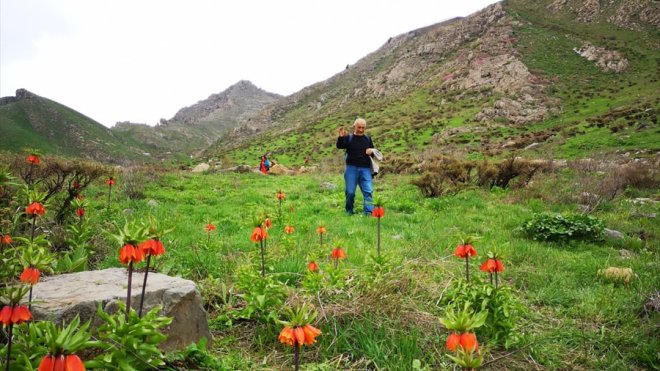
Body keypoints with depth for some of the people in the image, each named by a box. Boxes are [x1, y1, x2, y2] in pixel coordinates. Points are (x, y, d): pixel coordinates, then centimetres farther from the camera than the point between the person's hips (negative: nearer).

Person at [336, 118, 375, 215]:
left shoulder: (367, 139, 13)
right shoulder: (348, 137, 3)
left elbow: (373, 151, 21)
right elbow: (339, 146, -12)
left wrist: (371, 151, -4)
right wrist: (341, 137, -31)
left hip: (365, 168, 2)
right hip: (351, 168, -2)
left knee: (368, 191, -7)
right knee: (350, 192, 2)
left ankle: (369, 212, -6)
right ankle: (349, 211, 18)